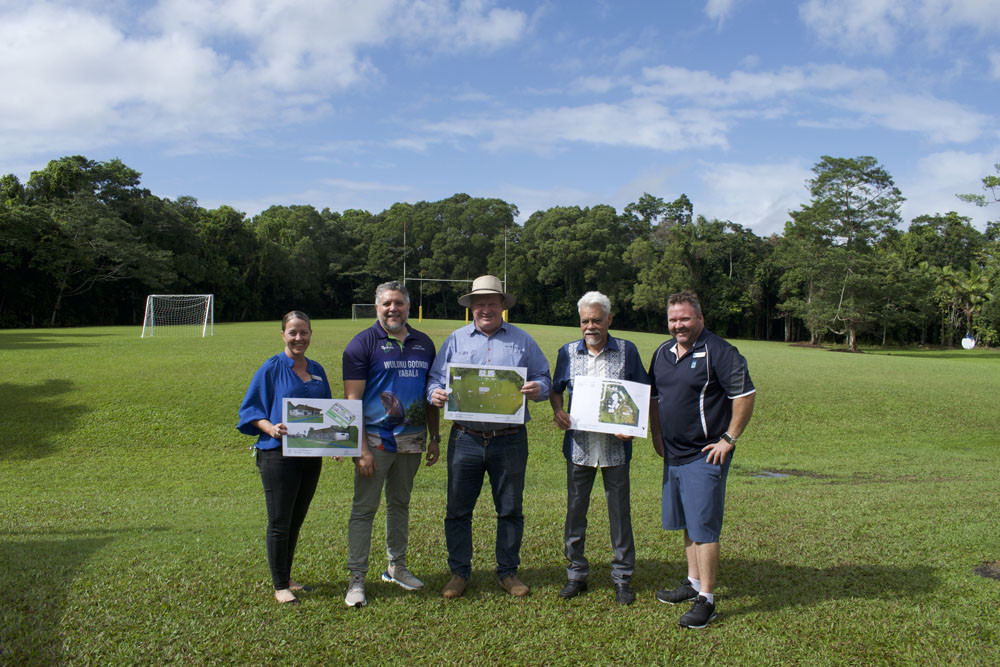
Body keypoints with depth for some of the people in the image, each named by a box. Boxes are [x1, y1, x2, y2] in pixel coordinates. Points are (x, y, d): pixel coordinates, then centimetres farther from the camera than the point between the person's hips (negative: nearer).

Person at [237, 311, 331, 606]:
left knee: (296, 522, 16)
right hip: (278, 456, -5)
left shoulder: (317, 371, 11)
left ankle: (287, 579, 31)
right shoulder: (271, 368, -5)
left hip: (311, 456, 5)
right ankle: (280, 586, 16)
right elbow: (251, 409, -4)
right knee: (279, 523, 1)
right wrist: (271, 428, -23)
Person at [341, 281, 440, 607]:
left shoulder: (424, 344, 10)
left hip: (411, 439, 5)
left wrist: (435, 437, 11)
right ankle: (356, 579, 8)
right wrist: (361, 448, -16)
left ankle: (396, 566, 30)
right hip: (375, 439, -5)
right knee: (364, 509, -1)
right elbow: (352, 400, -10)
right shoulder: (362, 344, -6)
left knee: (400, 504, 16)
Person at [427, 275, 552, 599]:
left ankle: (508, 572, 25)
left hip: (509, 441, 0)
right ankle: (459, 572, 22)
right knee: (458, 509, 6)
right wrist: (436, 393, -13)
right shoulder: (456, 340, 10)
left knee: (510, 509, 9)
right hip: (465, 439, 1)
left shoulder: (522, 340, 7)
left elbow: (544, 379, 6)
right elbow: (436, 377, 9)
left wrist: (537, 389, -17)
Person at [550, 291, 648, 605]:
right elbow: (555, 390, 15)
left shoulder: (626, 351, 1)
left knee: (620, 512, 6)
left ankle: (622, 577, 21)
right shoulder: (567, 352, 5)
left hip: (615, 446, -1)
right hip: (578, 445, 2)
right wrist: (557, 410, -6)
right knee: (575, 510, 8)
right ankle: (576, 574, 24)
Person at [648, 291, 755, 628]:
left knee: (703, 527, -6)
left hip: (706, 455, -8)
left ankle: (706, 600, 3)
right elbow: (654, 397, 21)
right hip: (673, 454, 8)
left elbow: (745, 395, -14)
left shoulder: (719, 352, -12)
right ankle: (693, 582, 31)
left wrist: (728, 439, -13)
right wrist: (657, 436, 13)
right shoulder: (663, 353, 10)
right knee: (687, 524, 17)